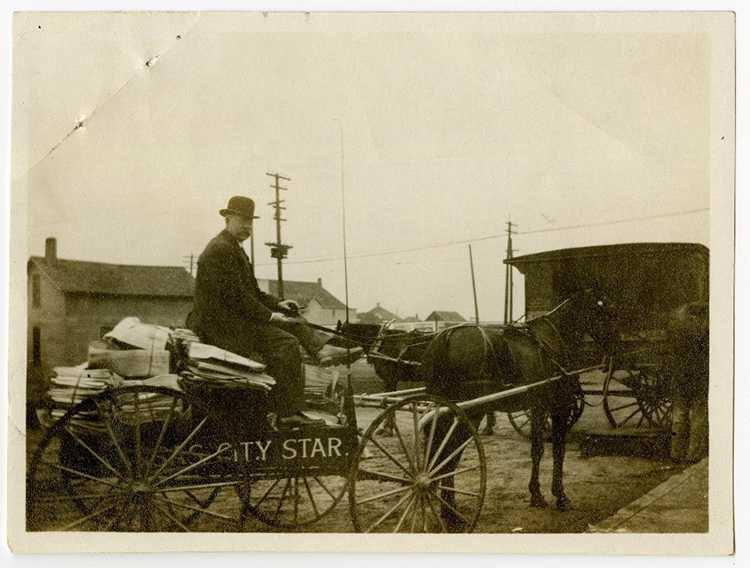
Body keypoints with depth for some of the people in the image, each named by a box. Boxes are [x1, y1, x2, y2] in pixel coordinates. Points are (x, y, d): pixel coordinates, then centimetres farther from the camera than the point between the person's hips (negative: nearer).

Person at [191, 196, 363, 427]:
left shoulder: (235, 248, 19)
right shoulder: (220, 250, -15)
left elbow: (252, 292, 22)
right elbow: (235, 297, -22)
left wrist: (277, 304, 5)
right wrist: (269, 316, -16)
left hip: (233, 317, 11)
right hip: (220, 323, -11)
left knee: (293, 321, 8)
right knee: (285, 343, -22)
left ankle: (323, 349, -17)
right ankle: (288, 413, -22)